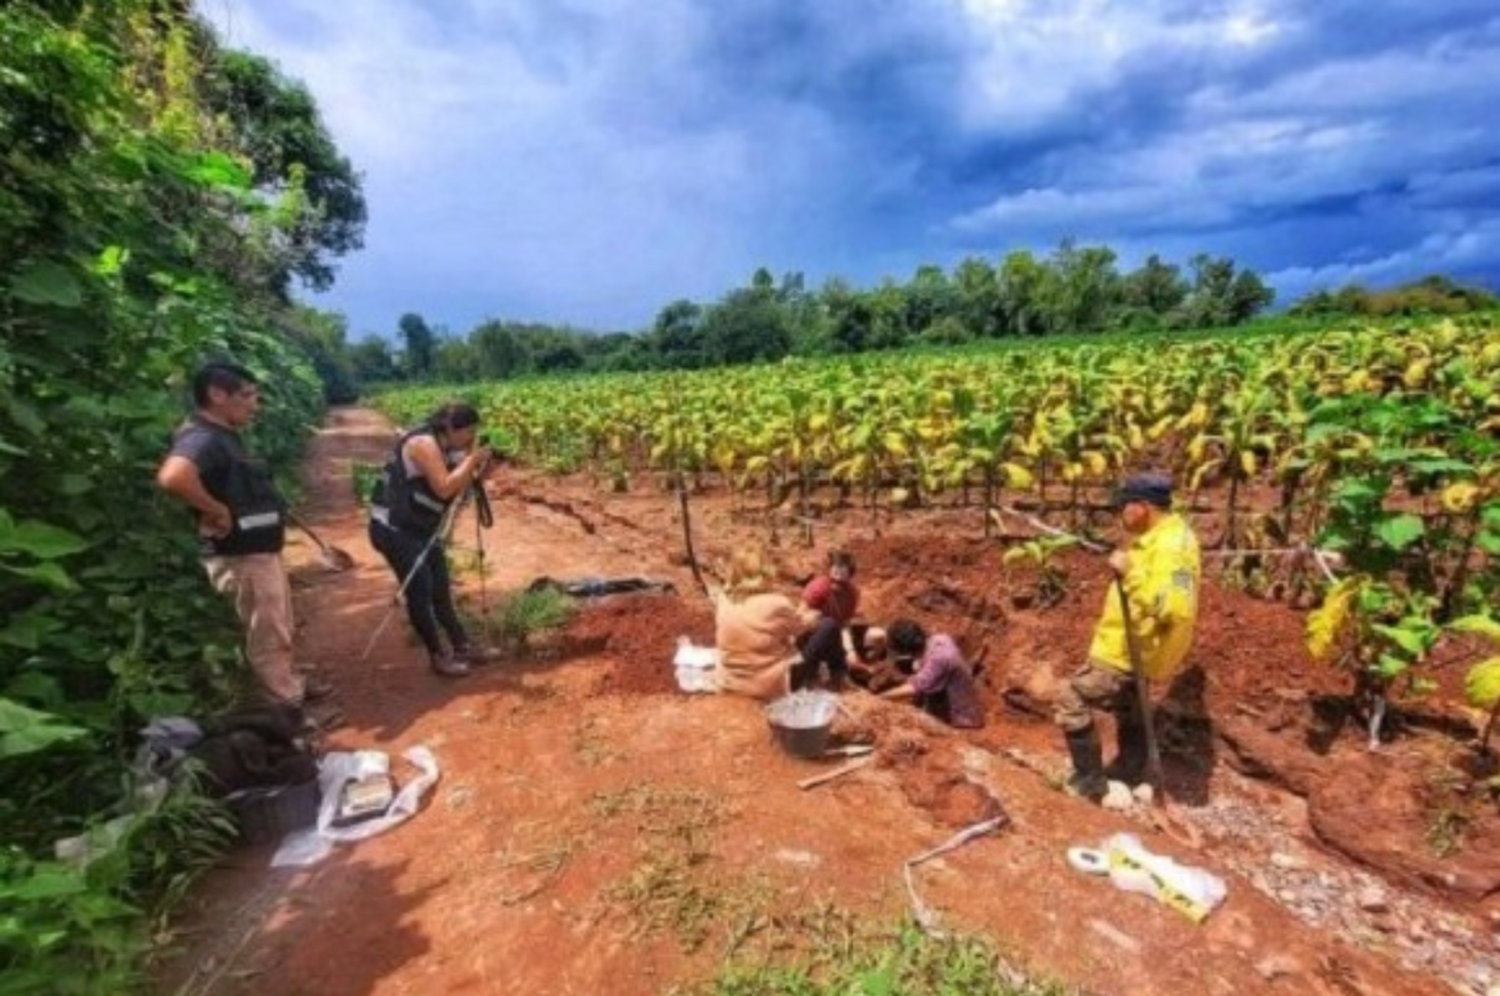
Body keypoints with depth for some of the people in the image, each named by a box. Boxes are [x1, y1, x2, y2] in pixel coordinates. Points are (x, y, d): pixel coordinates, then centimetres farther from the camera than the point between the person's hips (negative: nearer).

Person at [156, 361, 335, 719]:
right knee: (267, 636, 4)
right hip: (241, 556, -10)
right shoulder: (203, 439, -22)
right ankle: (289, 710, 18)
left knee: (278, 629, 24)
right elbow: (172, 477, -42)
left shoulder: (224, 436, 9)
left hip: (260, 549, 10)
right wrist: (217, 511, -30)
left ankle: (293, 684, 41)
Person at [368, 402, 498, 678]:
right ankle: (438, 657, 5)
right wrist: (472, 460, -21)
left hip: (421, 528, 9)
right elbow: (444, 488, -29)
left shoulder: (450, 449, 5)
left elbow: (459, 486, 7)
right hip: (393, 527, -9)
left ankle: (463, 647, 17)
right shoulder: (424, 444, -21)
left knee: (440, 589, 10)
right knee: (420, 590, -6)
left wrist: (480, 471, -8)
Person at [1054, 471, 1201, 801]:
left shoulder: (1171, 546, -29)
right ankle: (1127, 774, 45)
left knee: (1072, 702, -1)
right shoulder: (1160, 534, 4)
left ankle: (1090, 781, 13)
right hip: (1130, 644, 11)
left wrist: (1131, 573, -43)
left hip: (1127, 650, -10)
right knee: (1129, 712, 26)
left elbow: (1175, 606, -41)